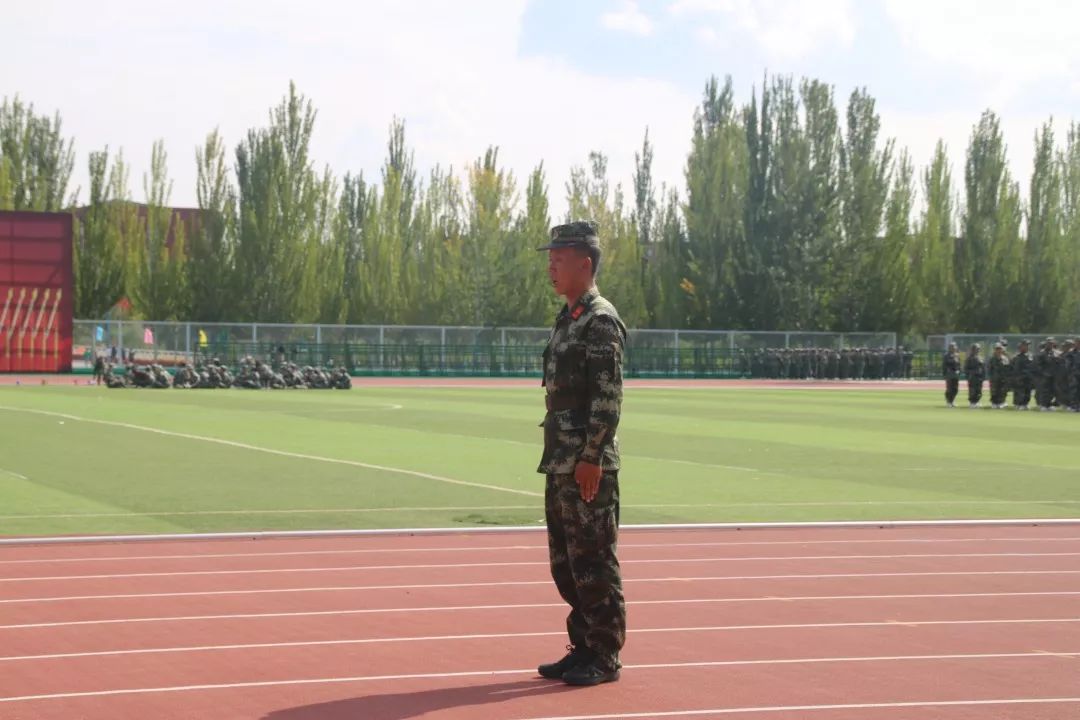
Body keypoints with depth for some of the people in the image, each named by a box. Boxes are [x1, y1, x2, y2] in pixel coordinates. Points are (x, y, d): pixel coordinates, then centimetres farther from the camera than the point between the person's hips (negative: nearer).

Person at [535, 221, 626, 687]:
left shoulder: (601, 321, -13)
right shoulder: (567, 320, 16)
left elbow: (609, 398, -18)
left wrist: (591, 458, -21)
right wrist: (556, 458, 18)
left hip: (589, 466, -10)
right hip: (561, 464, 10)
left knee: (594, 561, -4)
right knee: (565, 561, 14)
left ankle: (604, 657, 3)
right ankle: (583, 649, 22)